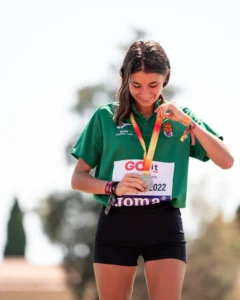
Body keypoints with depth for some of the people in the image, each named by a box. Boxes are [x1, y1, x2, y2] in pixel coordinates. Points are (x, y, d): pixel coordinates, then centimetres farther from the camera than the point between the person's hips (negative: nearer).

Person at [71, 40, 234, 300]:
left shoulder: (180, 118, 9)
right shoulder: (106, 117, 5)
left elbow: (226, 161, 2)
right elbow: (78, 179, 7)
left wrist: (188, 123, -7)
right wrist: (113, 187, -13)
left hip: (165, 224, 0)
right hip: (115, 223, 0)